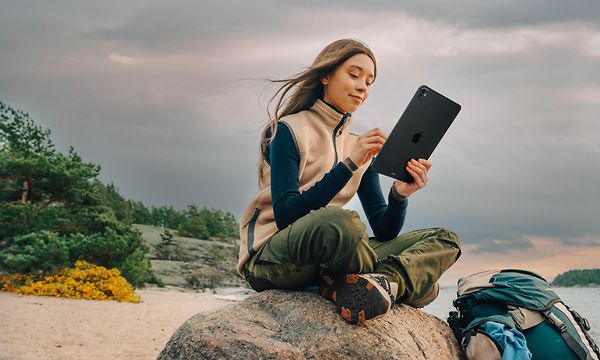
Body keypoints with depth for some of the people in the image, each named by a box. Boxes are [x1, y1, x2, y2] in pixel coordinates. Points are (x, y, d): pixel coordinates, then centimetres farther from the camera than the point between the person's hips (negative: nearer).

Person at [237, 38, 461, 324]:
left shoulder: (359, 147, 14)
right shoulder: (291, 130, -3)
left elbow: (384, 231, 8)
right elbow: (285, 215, -17)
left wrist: (400, 194, -14)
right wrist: (348, 166, -22)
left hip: (326, 264, 7)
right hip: (271, 256, -7)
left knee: (444, 240, -4)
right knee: (340, 221, -40)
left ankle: (385, 280, -32)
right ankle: (405, 281, -13)